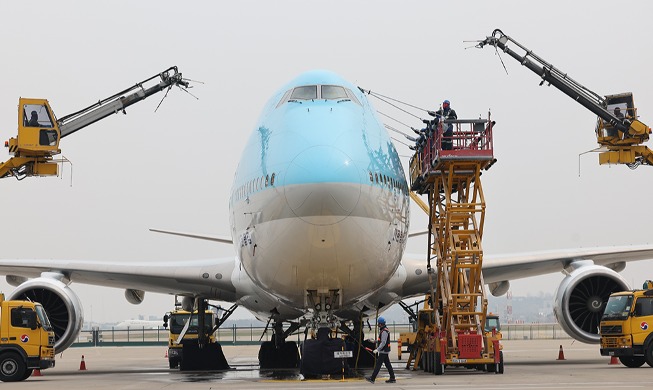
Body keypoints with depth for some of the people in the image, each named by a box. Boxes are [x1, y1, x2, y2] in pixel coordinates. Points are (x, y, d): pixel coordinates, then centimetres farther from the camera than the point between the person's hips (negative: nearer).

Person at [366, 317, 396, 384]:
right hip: (385, 351, 10)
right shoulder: (383, 330, 14)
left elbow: (383, 342, -23)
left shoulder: (384, 331, -18)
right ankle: (392, 378, 12)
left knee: (378, 364, -8)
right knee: (388, 364, 11)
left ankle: (372, 379, -7)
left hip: (383, 351, -10)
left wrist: (377, 349, -24)